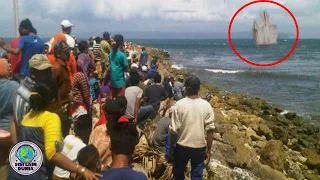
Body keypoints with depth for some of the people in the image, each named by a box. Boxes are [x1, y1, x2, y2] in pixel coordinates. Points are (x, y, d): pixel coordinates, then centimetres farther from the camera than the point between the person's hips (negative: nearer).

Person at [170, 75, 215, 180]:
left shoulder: (179, 105, -13)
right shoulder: (206, 106, -9)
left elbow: (174, 130, -11)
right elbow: (210, 130, -9)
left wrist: (171, 147, 3)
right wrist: (208, 150, 3)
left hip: (182, 146, -1)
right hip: (200, 147, 1)